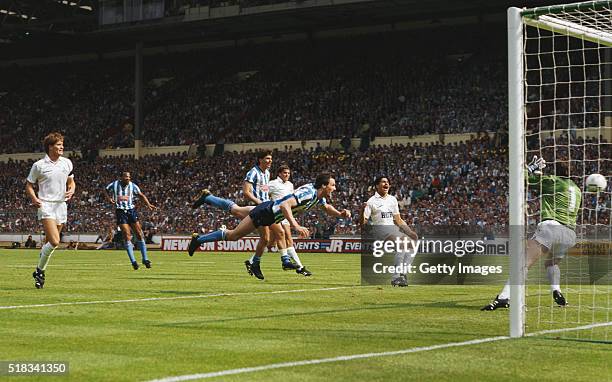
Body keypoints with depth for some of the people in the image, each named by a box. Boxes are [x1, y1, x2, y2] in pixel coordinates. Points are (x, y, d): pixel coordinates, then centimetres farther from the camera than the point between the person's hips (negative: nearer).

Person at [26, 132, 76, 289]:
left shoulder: (67, 163, 9)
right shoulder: (39, 165, -4)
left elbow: (71, 182, 21)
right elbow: (29, 185, 4)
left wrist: (71, 191, -1)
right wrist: (34, 199, -15)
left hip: (61, 205, 5)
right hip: (46, 205, -5)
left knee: (50, 243, 9)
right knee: (54, 242, -20)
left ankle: (39, 274, 24)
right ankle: (40, 270, -1)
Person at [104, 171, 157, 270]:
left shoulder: (132, 186, 0)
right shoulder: (114, 185, -3)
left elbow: (141, 195, 9)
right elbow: (105, 190, 15)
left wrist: (148, 204, -6)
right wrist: (109, 199, -3)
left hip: (131, 211, 2)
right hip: (120, 212, -2)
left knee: (139, 234, -4)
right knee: (127, 236, -9)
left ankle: (145, 258, 6)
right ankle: (133, 261, -6)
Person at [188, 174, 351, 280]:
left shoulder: (319, 195, -3)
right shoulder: (307, 193, -32)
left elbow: (327, 208, 17)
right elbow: (285, 205, -41)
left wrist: (340, 213, -3)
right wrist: (296, 226, -48)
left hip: (269, 208, 9)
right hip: (264, 214, -9)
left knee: (235, 209, 28)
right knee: (232, 236, 1)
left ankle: (207, 197, 44)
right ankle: (198, 239, 13)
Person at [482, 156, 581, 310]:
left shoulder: (552, 181, 11)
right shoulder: (577, 189, 29)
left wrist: (532, 167, 22)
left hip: (551, 226, -6)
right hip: (570, 233, 6)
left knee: (523, 263, -16)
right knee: (551, 262, 32)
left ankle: (504, 297, -34)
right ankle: (556, 291, 6)